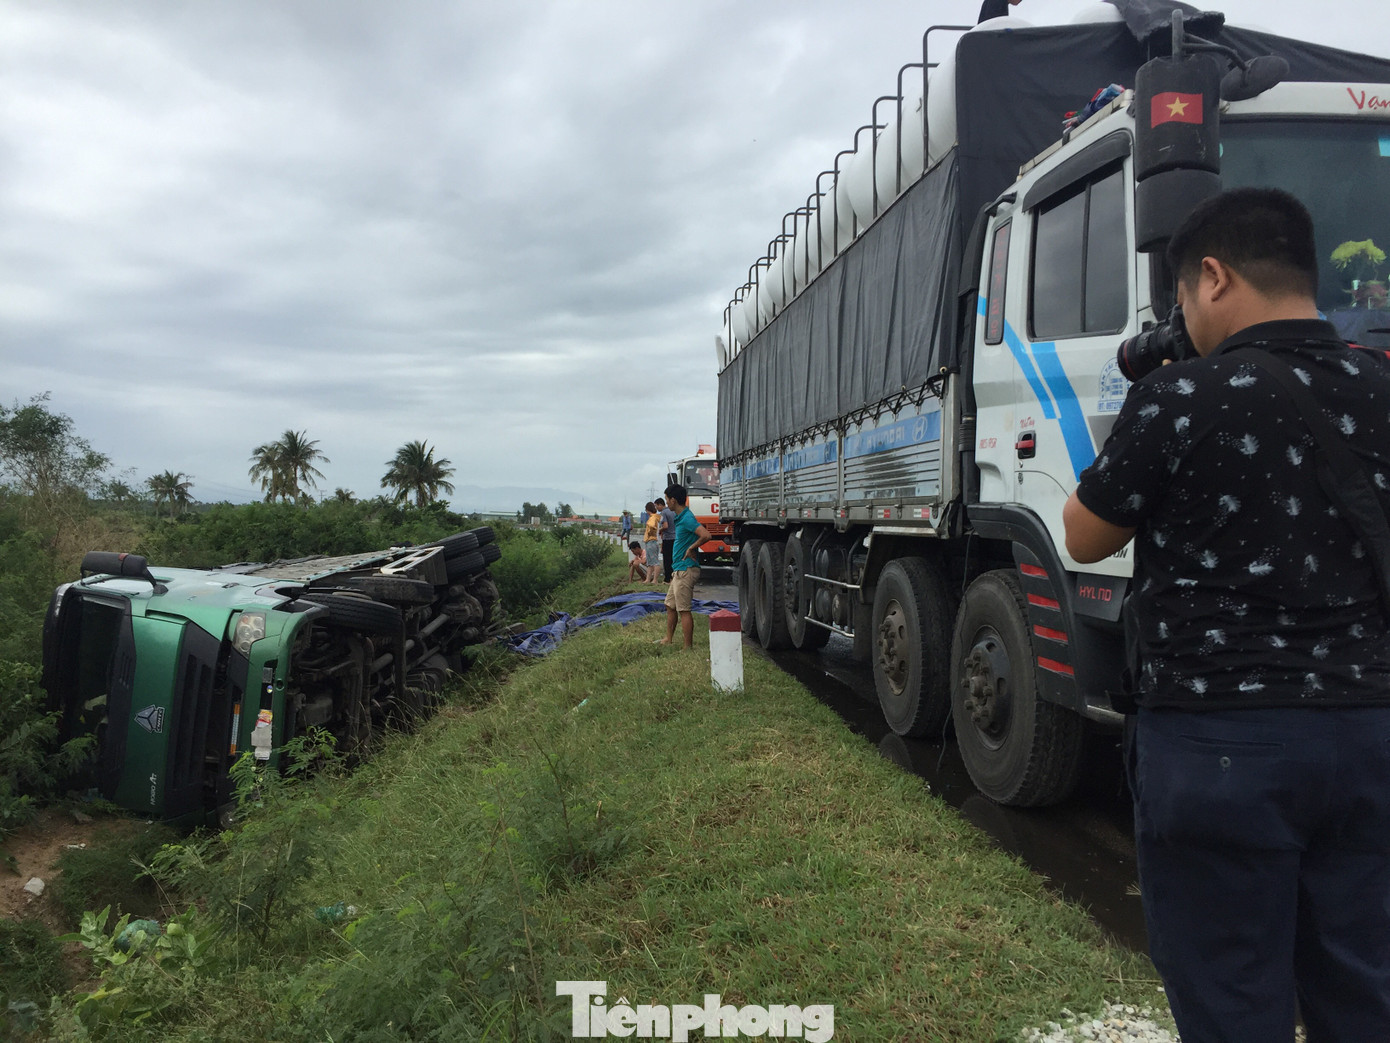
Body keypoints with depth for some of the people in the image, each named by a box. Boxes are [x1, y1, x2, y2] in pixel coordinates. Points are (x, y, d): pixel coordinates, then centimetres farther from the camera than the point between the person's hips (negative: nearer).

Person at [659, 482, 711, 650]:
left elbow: (706, 535, -31)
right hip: (679, 570, 11)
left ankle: (687, 647, 0)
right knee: (670, 606, 20)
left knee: (684, 610, -5)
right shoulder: (679, 517, 13)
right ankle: (668, 640, 31)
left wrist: (691, 549, -18)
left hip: (686, 570, -11)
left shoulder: (687, 518, -19)